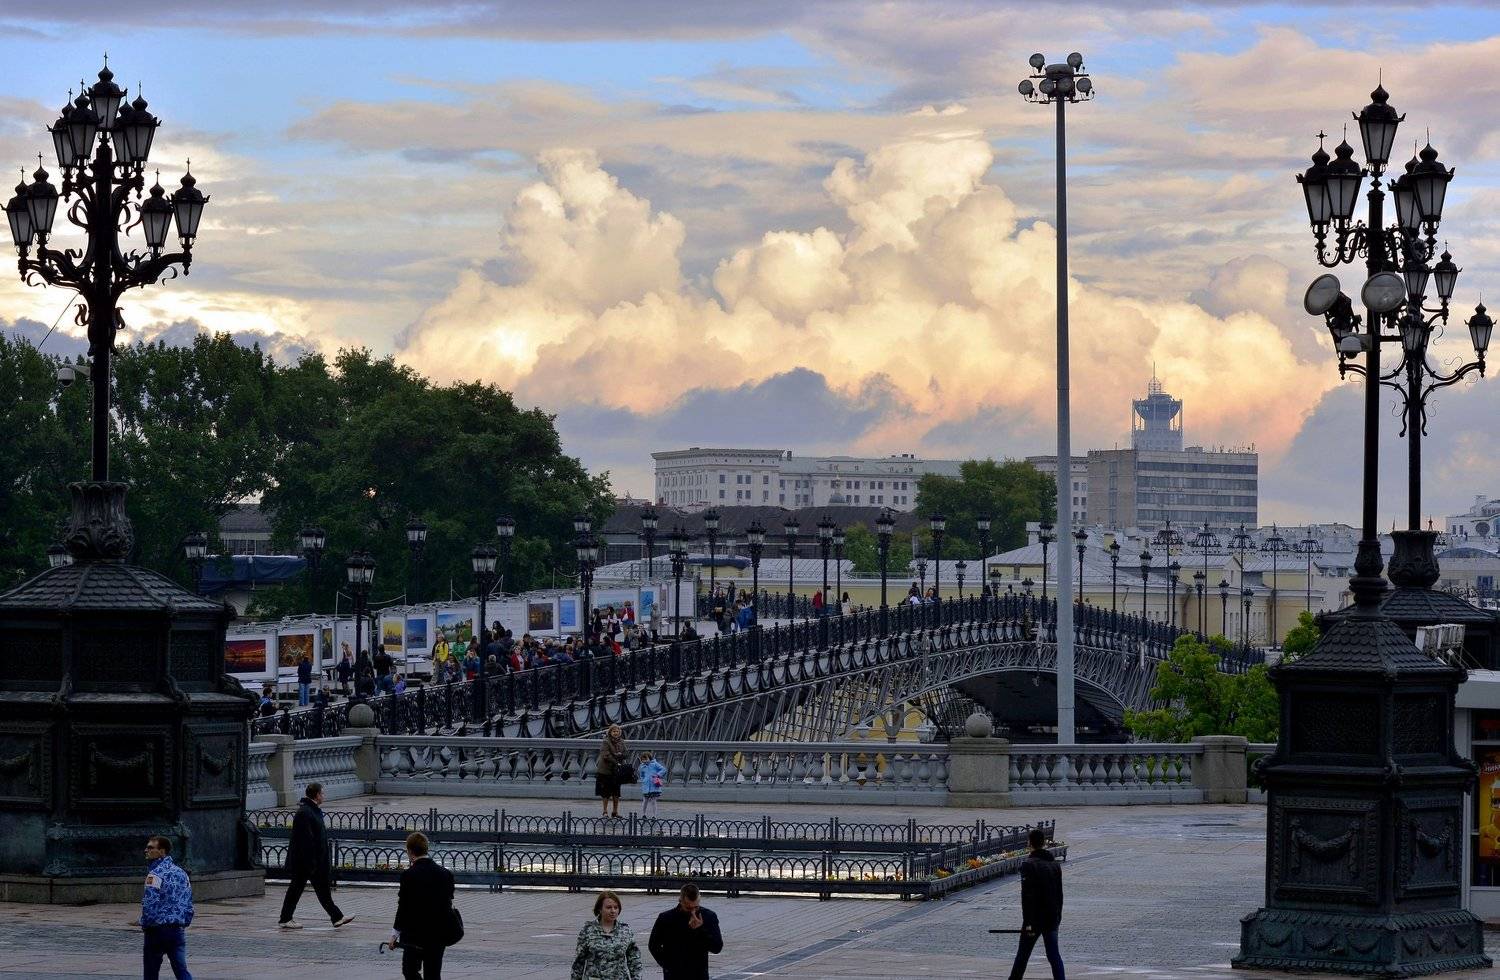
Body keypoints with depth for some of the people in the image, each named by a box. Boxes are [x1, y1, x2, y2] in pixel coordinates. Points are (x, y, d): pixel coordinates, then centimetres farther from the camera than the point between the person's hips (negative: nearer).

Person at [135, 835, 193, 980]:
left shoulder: (155, 874, -13)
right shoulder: (181, 873, 11)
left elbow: (149, 905, -19)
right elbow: (189, 904, 13)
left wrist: (142, 922, -2)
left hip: (157, 931, -6)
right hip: (178, 930, 6)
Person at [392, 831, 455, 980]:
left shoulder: (409, 875, -14)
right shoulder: (445, 873, 2)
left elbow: (404, 907, -11)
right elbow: (449, 902, 7)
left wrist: (395, 933, -3)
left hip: (415, 935, -5)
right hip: (439, 935, 5)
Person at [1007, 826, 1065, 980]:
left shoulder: (1028, 865, -13)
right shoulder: (1055, 864, 9)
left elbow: (1027, 896, -18)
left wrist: (1028, 922, -18)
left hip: (1035, 919, -5)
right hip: (1052, 919, 5)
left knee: (1023, 954, 7)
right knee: (1054, 954, 5)